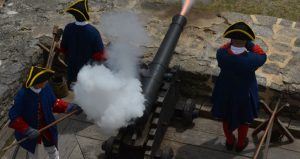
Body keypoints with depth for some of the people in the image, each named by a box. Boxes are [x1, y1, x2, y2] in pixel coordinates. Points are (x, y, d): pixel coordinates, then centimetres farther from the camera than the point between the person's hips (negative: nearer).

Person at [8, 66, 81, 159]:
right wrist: (27, 130, -34)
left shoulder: (46, 88, -20)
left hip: (47, 127, 3)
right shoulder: (22, 95, -31)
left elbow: (54, 103, -4)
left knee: (52, 150, 25)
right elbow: (14, 116, -26)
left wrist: (67, 107, -19)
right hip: (30, 132, -3)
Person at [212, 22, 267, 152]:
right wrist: (249, 43, -20)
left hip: (225, 93, 2)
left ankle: (229, 142, 53)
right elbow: (263, 56, -13)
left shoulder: (221, 54, -29)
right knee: (244, 120, 27)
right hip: (244, 94, -2)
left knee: (226, 117, 29)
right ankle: (240, 144, 51)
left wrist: (233, 42, -15)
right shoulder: (251, 59, -37)